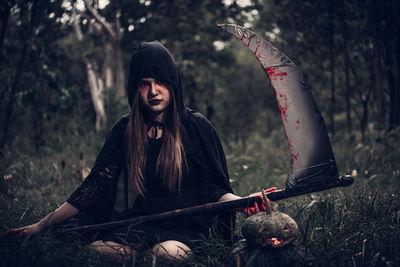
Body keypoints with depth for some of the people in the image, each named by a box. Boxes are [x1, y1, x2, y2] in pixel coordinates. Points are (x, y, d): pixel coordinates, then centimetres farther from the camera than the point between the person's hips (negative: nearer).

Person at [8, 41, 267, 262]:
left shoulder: (196, 126, 0)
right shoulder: (125, 130, 7)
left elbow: (213, 188, 1)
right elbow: (96, 184, 4)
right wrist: (41, 225, -2)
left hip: (187, 225, -3)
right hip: (141, 223, 3)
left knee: (168, 252, -38)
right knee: (96, 250, -28)